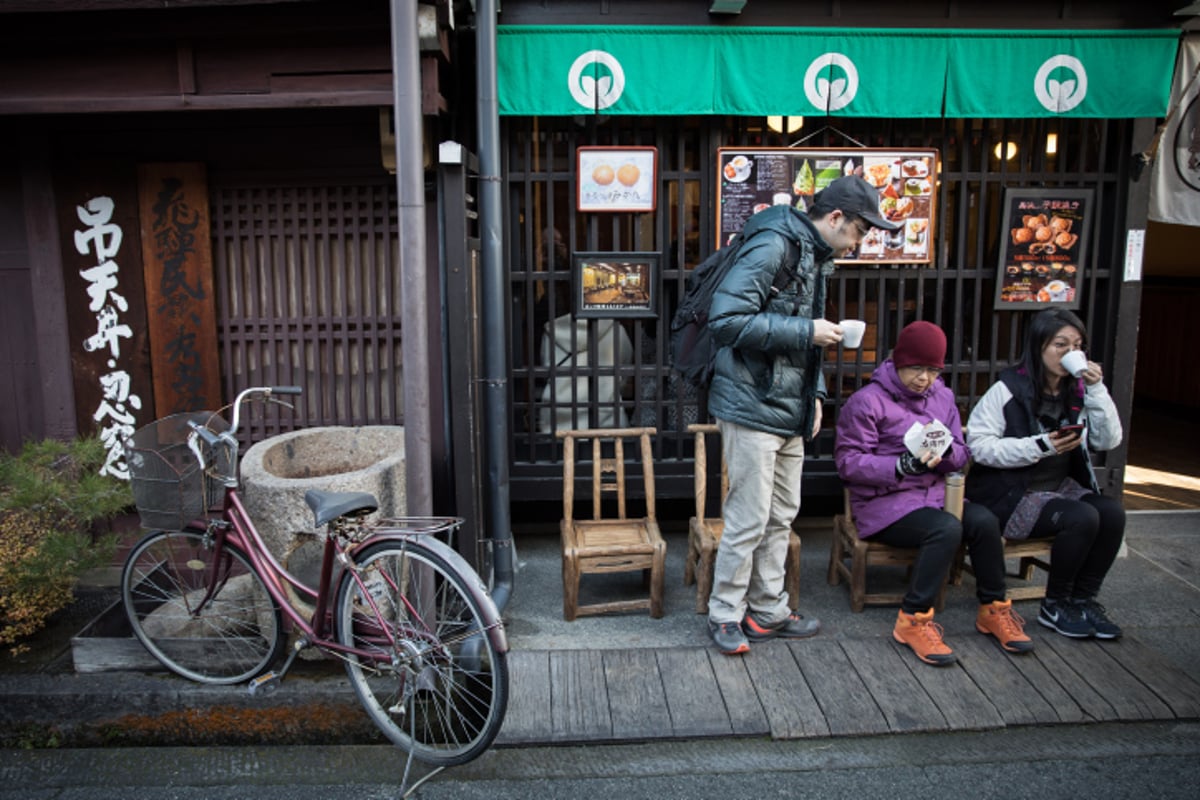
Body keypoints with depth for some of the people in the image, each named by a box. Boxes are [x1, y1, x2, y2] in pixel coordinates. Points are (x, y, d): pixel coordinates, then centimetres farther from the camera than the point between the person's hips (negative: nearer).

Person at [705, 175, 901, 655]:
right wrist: (806, 332, -21)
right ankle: (725, 615, 15)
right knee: (749, 521, -2)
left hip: (790, 412, 10)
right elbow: (727, 320, -26)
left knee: (782, 516, 16)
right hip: (752, 408, -9)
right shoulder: (772, 245, -16)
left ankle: (768, 611, 29)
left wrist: (814, 392, 12)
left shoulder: (815, 256, 14)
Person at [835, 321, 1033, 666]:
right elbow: (848, 461, -13)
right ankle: (913, 620, -19)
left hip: (932, 494, 6)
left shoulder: (942, 397, 12)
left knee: (984, 520, -21)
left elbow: (961, 457, 13)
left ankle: (993, 610, -1)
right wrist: (904, 465, -25)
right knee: (946, 528, -31)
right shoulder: (867, 401, -8)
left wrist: (946, 450, -13)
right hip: (883, 501, -6)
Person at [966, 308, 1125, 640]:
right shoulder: (1008, 390, -11)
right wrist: (1040, 446, -25)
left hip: (1060, 486, 7)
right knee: (1082, 518, -26)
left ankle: (1084, 599, 0)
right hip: (1010, 494, -6)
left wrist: (1096, 389, -10)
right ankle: (1055, 606, -5)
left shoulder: (1077, 389, 7)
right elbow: (979, 445, -18)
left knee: (1112, 512, -19)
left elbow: (1109, 440, 0)